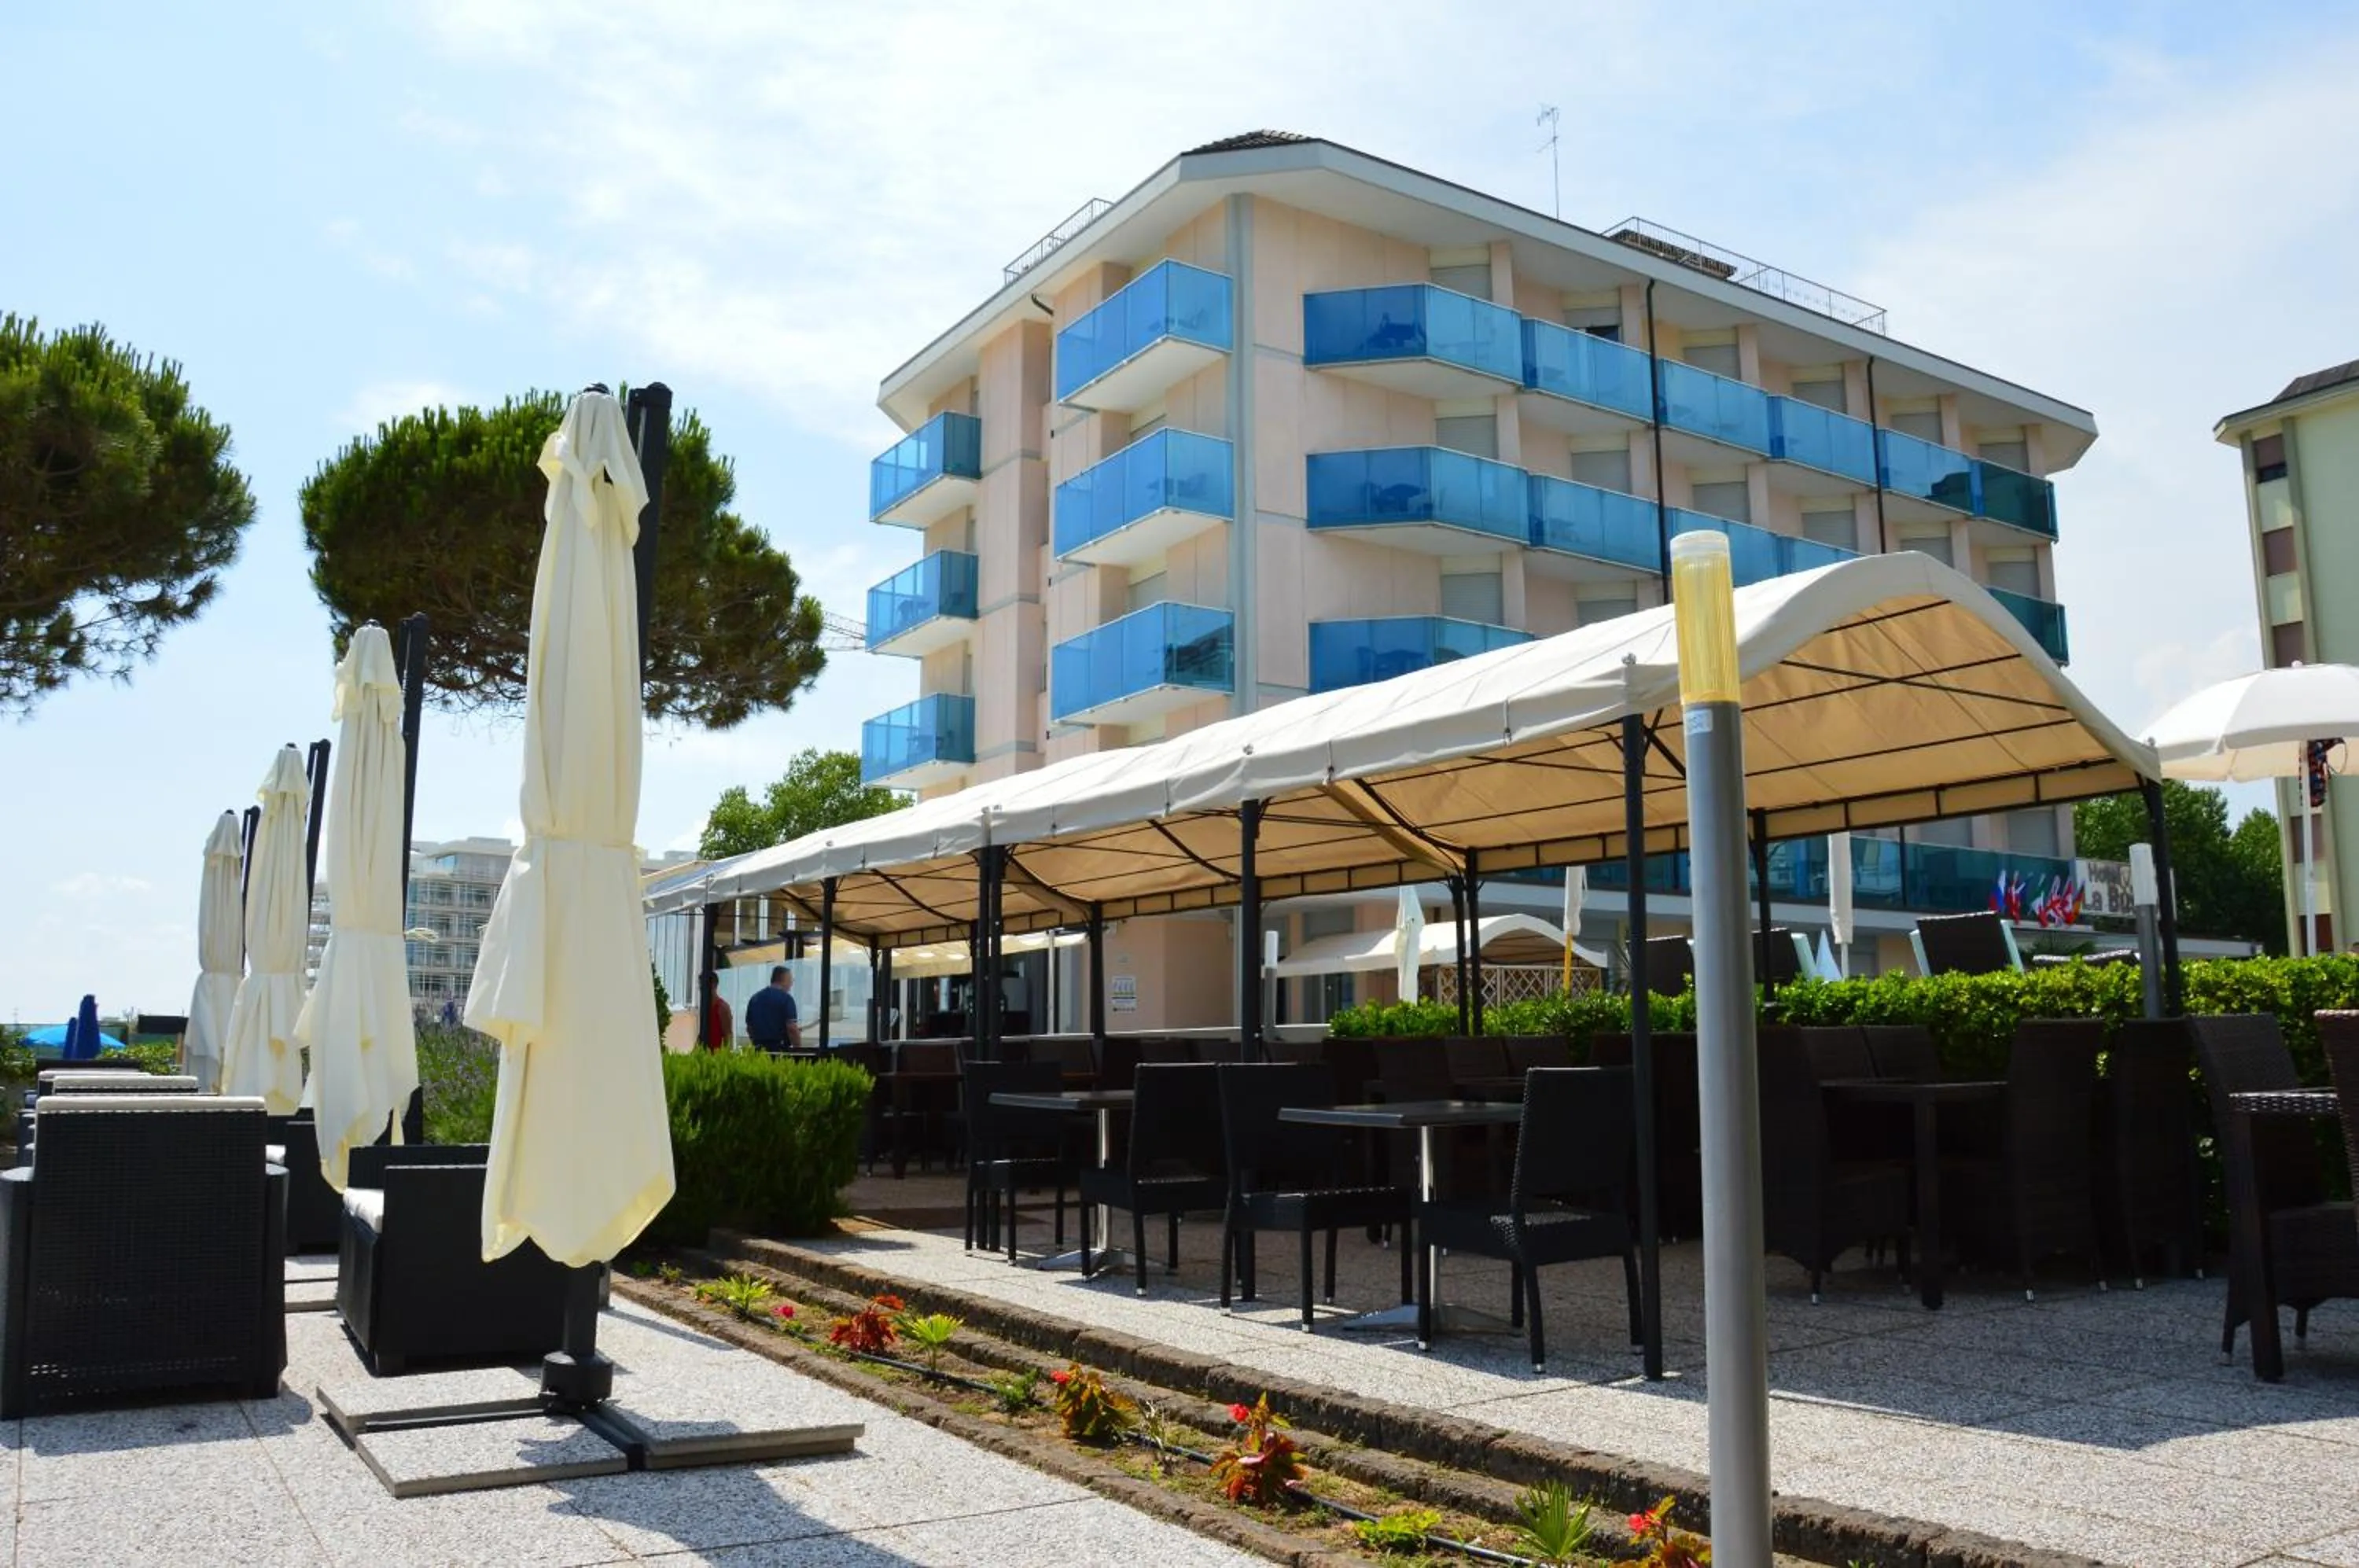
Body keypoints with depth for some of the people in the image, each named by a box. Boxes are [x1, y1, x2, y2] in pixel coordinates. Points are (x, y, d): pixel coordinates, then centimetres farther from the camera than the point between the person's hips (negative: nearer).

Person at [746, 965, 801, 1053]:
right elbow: (792, 1028, -13)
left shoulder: (755, 998, 13)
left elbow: (749, 1027, 18)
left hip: (759, 1049, 6)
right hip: (779, 1049, -6)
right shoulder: (786, 998, -6)